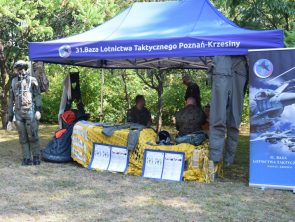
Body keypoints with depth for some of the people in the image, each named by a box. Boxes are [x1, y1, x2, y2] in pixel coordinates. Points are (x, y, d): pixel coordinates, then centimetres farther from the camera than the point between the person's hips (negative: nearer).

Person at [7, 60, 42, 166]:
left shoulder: (32, 80, 4)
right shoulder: (13, 82, 15)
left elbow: (37, 95, -4)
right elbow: (11, 101, 16)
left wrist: (38, 110, -19)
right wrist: (10, 119, 12)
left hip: (30, 112, -4)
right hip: (18, 113, 4)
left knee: (33, 136, -4)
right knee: (23, 138, 3)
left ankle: (36, 158, 7)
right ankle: (27, 159, 8)